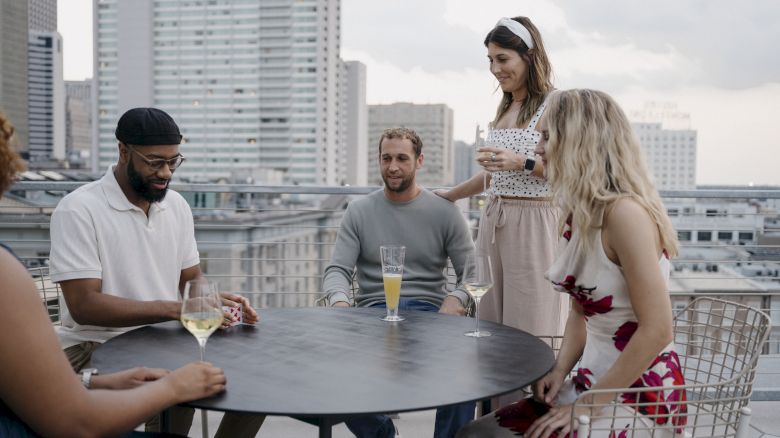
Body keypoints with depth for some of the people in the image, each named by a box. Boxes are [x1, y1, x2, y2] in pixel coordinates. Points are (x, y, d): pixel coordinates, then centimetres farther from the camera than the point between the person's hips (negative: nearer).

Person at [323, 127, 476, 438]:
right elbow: (337, 270, 2)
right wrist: (340, 301, -22)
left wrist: (457, 297, -20)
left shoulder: (444, 211, 5)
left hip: (429, 310, -1)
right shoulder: (359, 211, 7)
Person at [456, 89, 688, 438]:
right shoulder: (580, 216, 7)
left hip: (638, 402, -7)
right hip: (592, 384, 7)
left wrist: (588, 405, -17)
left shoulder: (624, 212, -20)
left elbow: (657, 330, -23)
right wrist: (560, 370, 0)